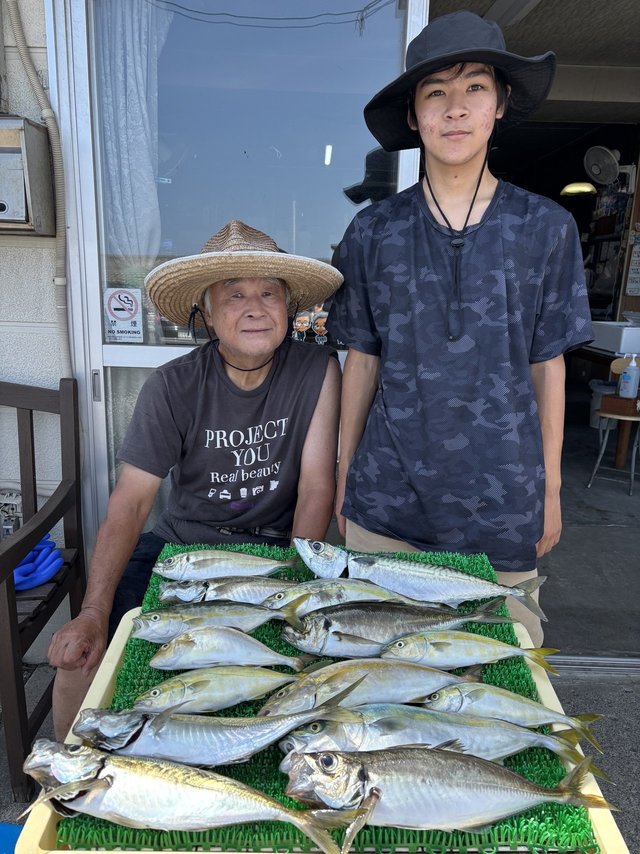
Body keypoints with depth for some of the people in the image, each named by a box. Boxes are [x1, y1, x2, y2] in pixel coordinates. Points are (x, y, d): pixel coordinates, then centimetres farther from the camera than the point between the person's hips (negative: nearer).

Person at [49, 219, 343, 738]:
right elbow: (131, 501, -13)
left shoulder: (316, 371, -11)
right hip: (183, 540, 1)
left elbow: (317, 487, -11)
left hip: (276, 548, 0)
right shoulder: (174, 387, -10)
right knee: (79, 653, -12)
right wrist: (94, 612, -23)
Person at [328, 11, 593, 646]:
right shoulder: (374, 231, 0)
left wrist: (551, 487, 6)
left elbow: (548, 364, 4)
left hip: (501, 502, 0)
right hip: (387, 500, 1)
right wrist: (344, 475, 7)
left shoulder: (546, 228, -1)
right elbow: (362, 359, 4)